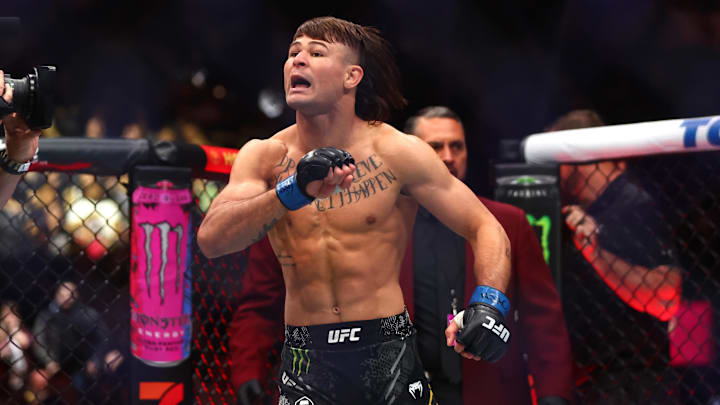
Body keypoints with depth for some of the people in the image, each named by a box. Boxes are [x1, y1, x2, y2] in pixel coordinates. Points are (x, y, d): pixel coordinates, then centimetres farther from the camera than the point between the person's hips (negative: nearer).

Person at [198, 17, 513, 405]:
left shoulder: (397, 154, -5)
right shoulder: (264, 156, 0)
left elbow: (485, 228, -3)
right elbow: (210, 240, -14)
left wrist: (489, 304, -22)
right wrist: (293, 192, -28)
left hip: (388, 357, -1)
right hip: (306, 359, 1)